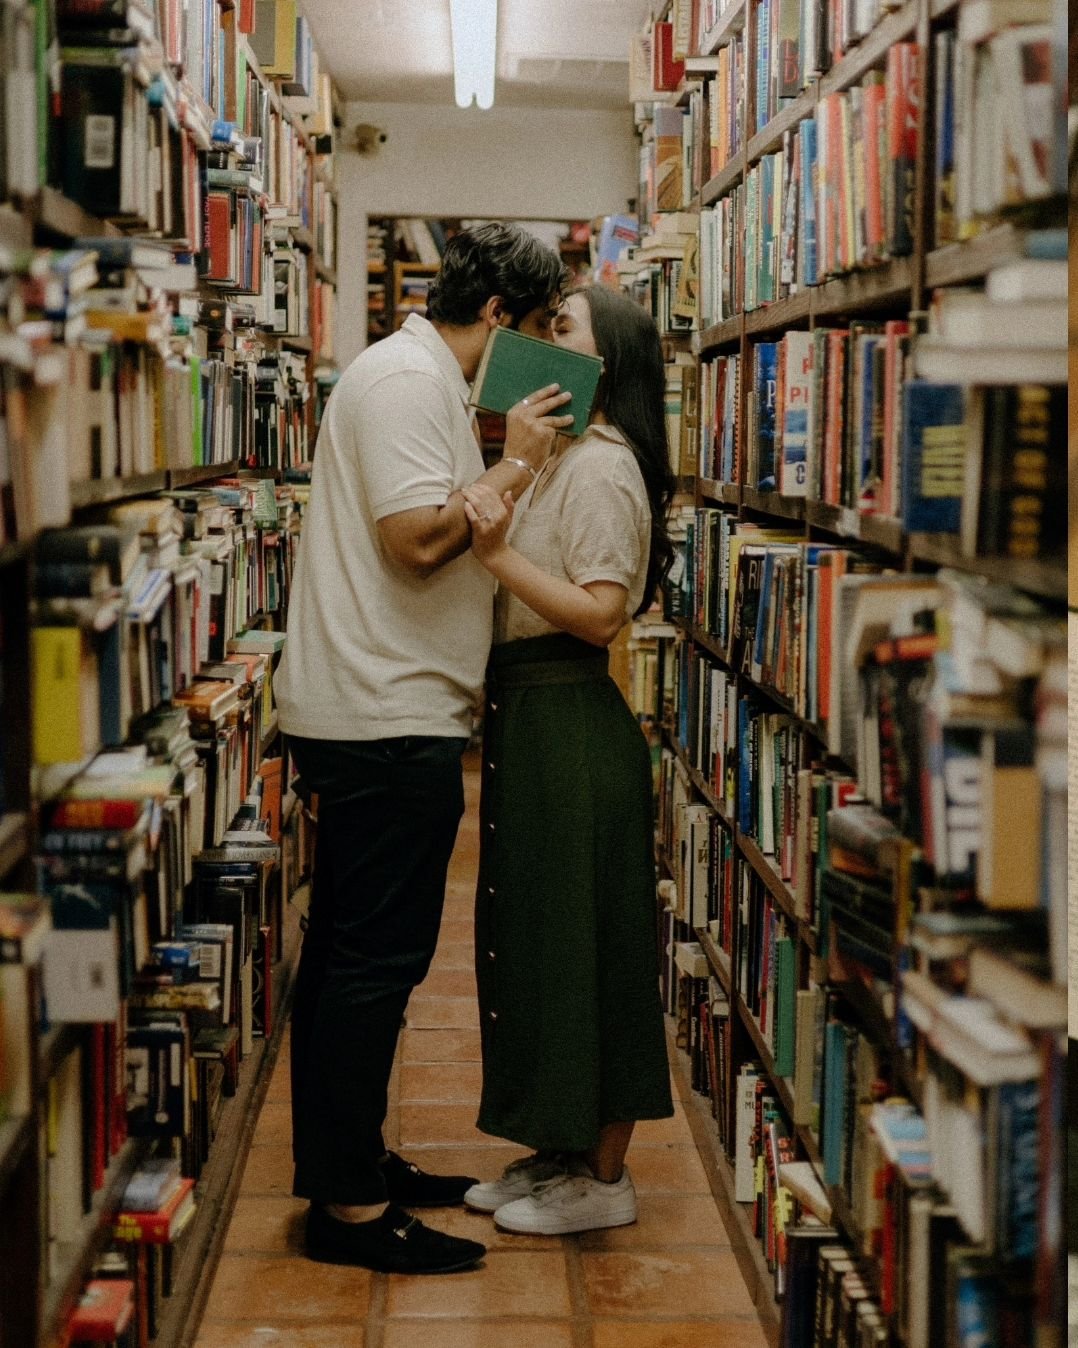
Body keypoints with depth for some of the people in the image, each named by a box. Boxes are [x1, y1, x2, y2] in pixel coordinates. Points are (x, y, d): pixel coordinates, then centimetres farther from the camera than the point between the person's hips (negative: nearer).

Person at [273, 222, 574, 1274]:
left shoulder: (417, 377, 20)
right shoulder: (410, 380, -13)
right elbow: (418, 538, -22)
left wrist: (514, 464, 11)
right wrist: (515, 463, -10)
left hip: (362, 714, 11)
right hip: (390, 717, -11)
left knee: (346, 950, 16)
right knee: (377, 958, -6)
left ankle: (341, 1163, 26)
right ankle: (350, 1206, 0)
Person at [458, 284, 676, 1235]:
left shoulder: (602, 464, -14)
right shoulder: (561, 459, 15)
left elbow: (601, 614, -21)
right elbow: (533, 595, 12)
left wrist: (499, 553, -26)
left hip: (572, 724, -10)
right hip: (530, 718, 10)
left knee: (579, 940, -1)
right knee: (533, 935, 15)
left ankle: (603, 1178, 11)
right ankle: (560, 1150, 27)